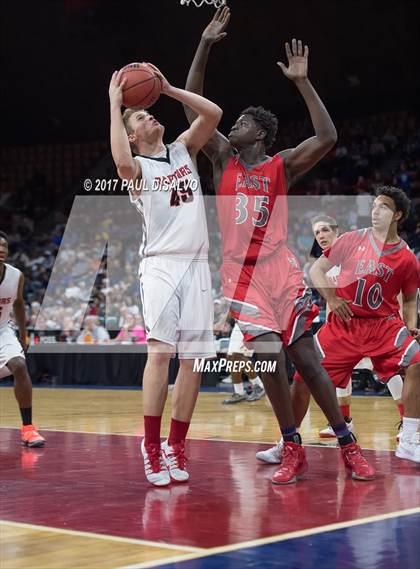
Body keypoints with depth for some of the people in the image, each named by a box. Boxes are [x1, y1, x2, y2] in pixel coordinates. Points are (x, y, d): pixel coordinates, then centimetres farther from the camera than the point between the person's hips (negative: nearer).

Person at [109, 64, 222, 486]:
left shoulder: (184, 150, 17)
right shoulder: (138, 167, 3)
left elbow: (213, 114, 5)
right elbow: (123, 165, -22)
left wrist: (168, 89, 4)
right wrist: (114, 105, -15)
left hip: (196, 265, 5)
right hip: (161, 265, -4)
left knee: (193, 359, 1)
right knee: (160, 352, -17)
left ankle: (176, 446, 9)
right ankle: (151, 446, -12)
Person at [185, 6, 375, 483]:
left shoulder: (283, 165, 3)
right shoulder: (223, 159, 9)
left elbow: (327, 138, -14)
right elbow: (193, 105, 3)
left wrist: (302, 82, -15)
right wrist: (205, 45, -3)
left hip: (280, 270, -1)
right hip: (240, 274, 1)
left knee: (306, 360, -1)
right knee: (270, 359, -12)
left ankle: (347, 444, 11)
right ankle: (293, 450, 1)